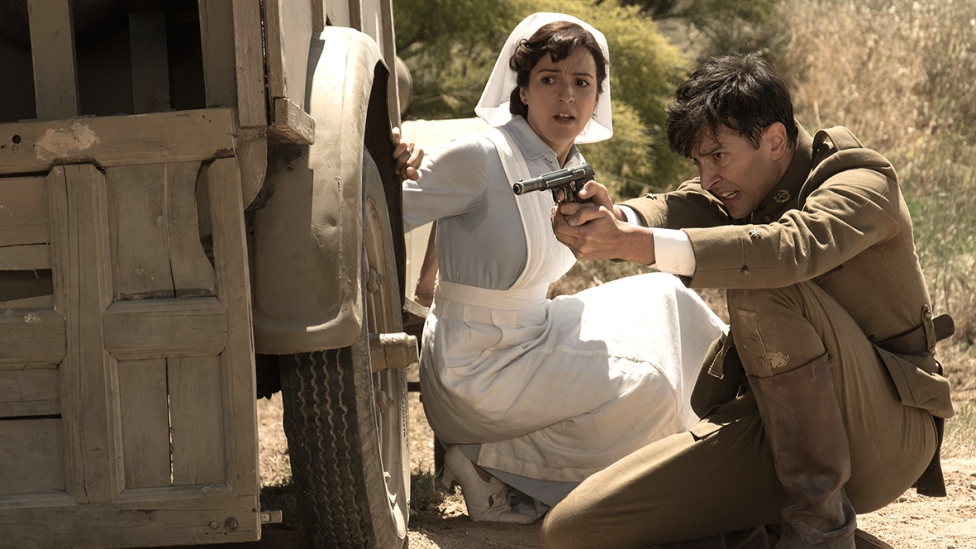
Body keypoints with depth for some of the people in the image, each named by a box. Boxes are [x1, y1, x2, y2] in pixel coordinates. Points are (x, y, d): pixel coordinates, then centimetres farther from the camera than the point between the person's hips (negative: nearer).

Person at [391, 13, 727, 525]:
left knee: (661, 297, 10)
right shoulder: (481, 156, -21)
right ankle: (489, 468, -8)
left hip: (533, 339, 8)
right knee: (645, 390, -15)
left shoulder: (571, 167, 5)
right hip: (477, 367, -8)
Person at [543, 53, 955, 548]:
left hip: (885, 430, -6)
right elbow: (678, 209, -14)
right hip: (773, 429, 6)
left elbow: (788, 250, -33)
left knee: (763, 288, -33)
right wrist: (617, 219, -38)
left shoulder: (863, 183, -10)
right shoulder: (740, 188, 11)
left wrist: (635, 244, -39)